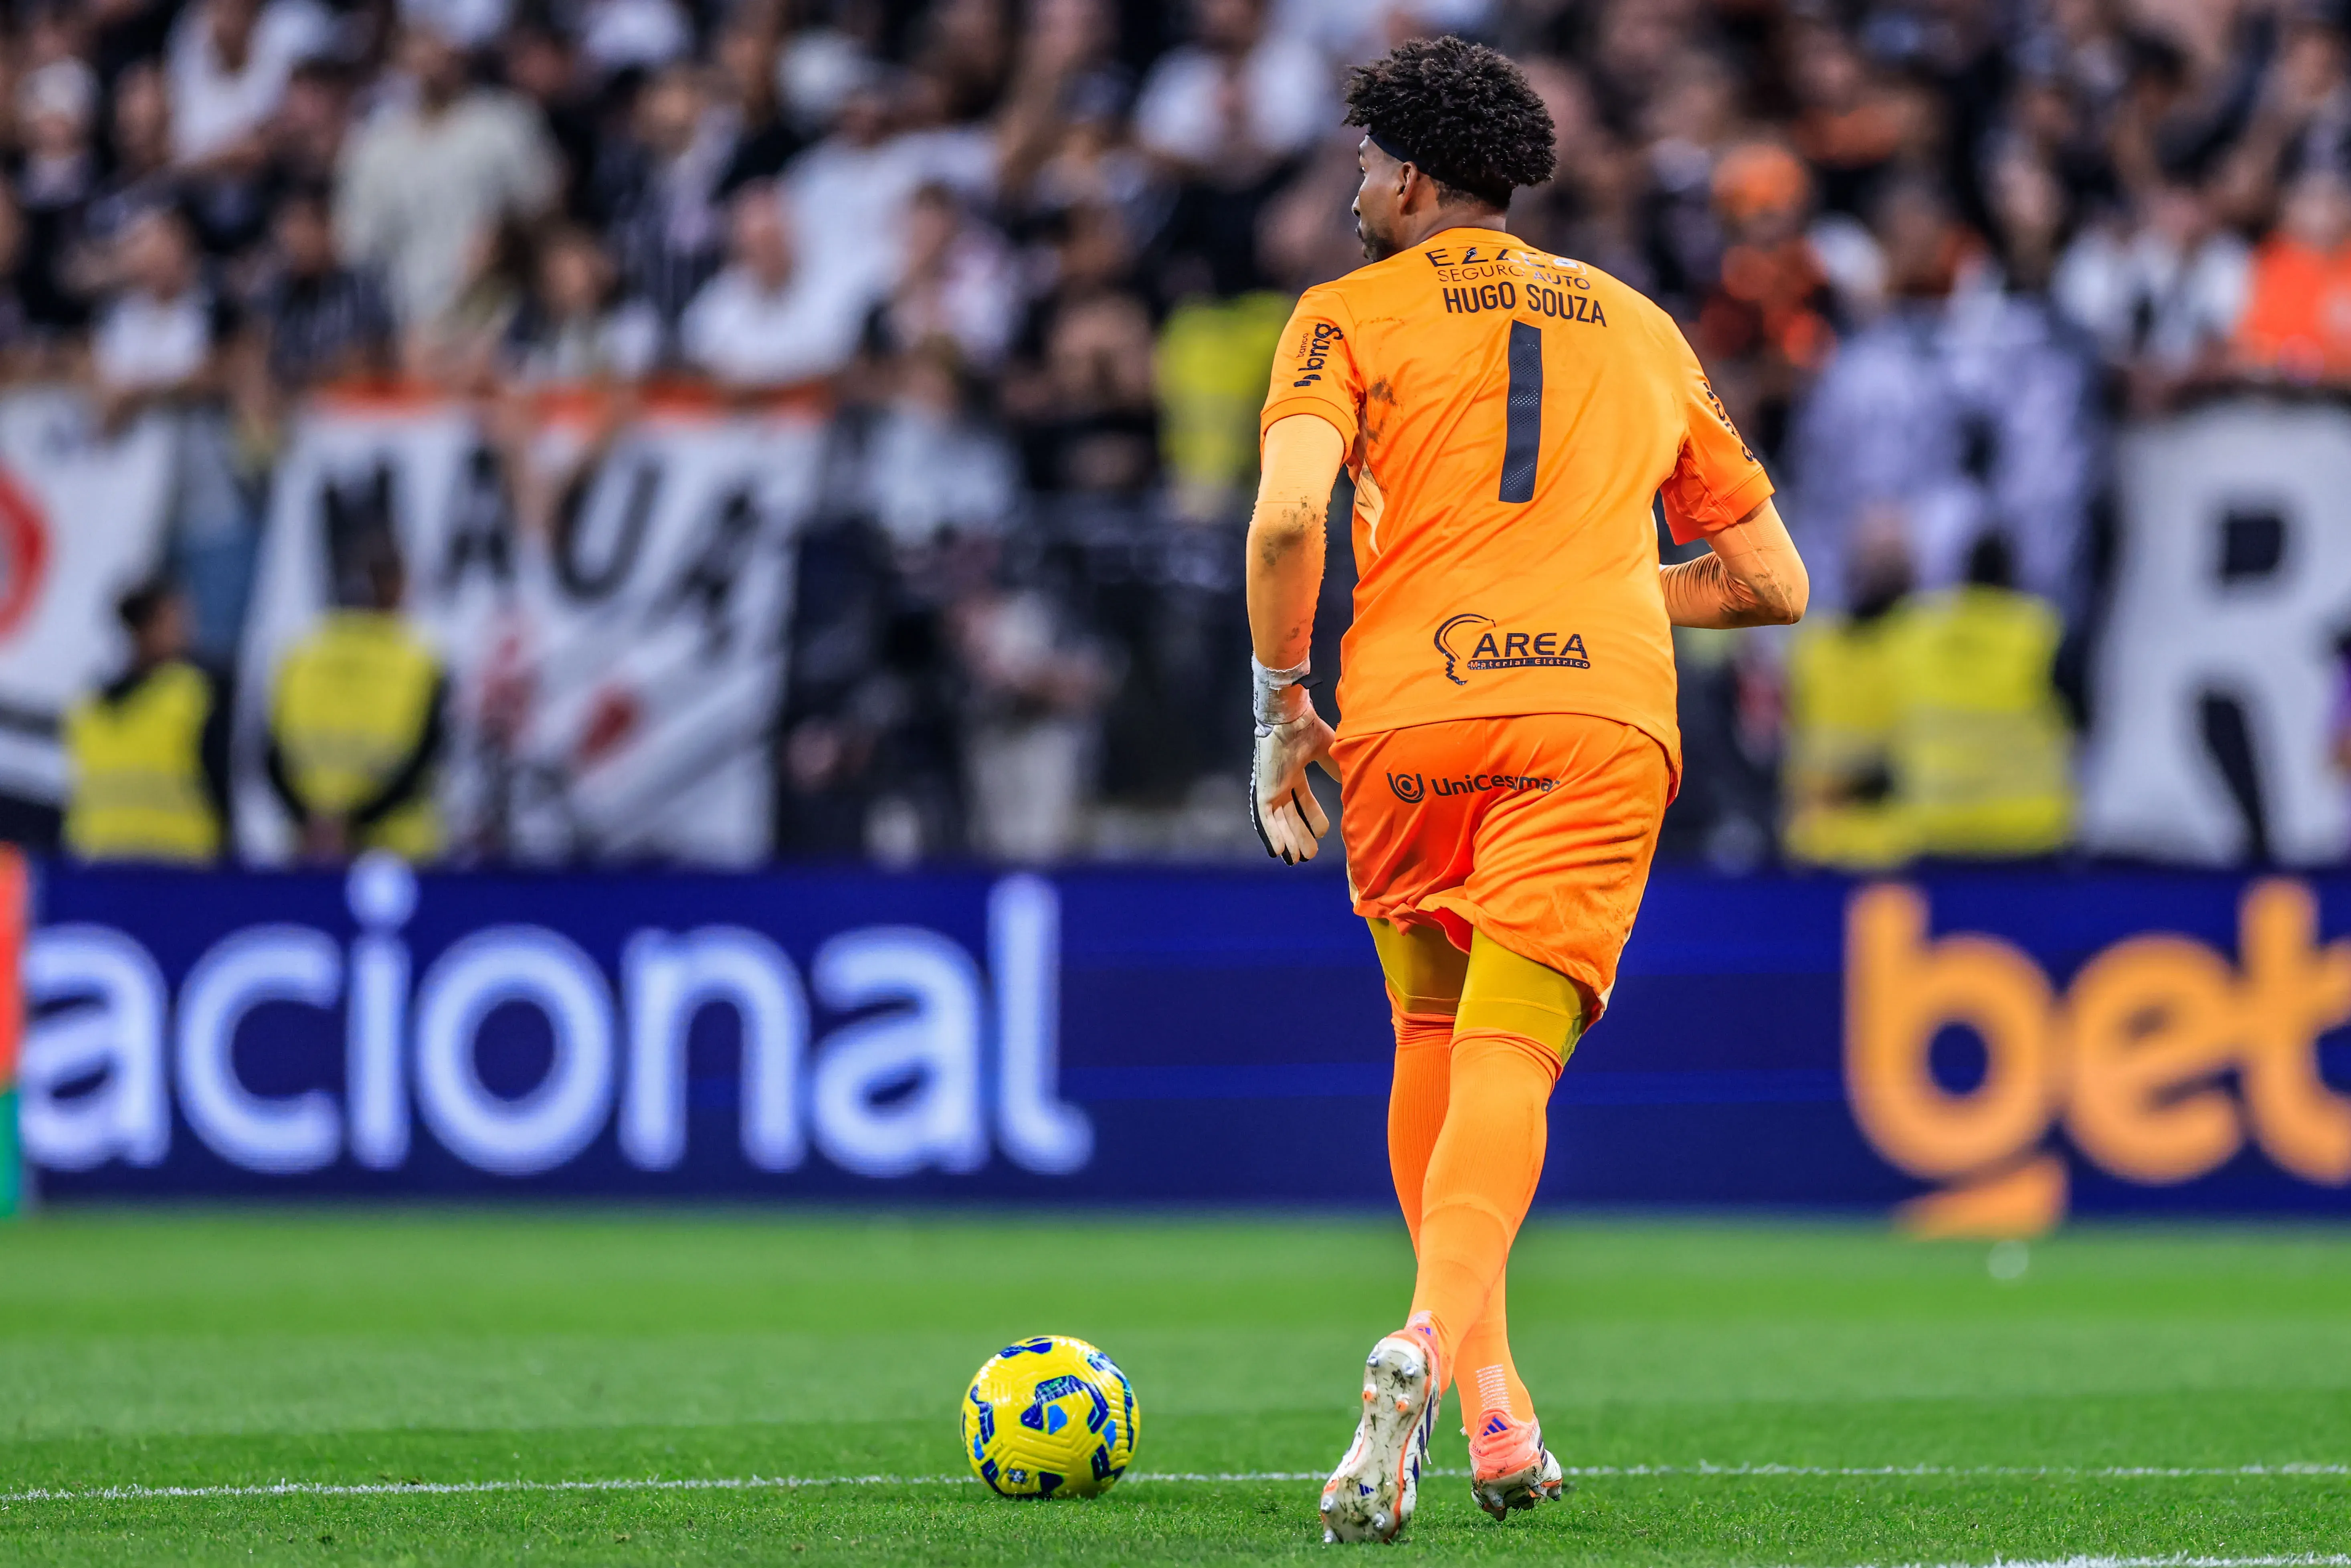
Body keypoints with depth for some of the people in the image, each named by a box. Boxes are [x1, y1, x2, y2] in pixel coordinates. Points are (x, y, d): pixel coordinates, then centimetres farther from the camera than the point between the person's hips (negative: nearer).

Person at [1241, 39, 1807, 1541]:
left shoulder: (1354, 315, 11)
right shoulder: (1643, 330, 24)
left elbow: (1288, 514, -8)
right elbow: (1775, 581, 25)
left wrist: (1282, 704, 3)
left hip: (1410, 706, -1)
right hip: (1604, 714, 1)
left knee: (1431, 1039, 18)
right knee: (1505, 1059, -8)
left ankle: (1490, 1399, 15)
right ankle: (1440, 1336, -35)